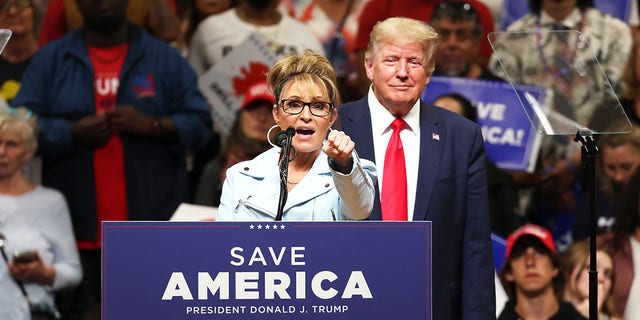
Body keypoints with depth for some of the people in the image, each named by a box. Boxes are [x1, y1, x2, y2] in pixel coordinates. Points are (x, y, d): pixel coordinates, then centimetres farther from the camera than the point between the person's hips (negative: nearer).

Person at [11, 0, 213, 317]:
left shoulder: (164, 58, 10)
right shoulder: (50, 60, 10)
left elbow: (200, 124, 4)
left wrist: (152, 125, -13)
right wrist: (73, 133, -14)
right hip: (78, 228, 0)